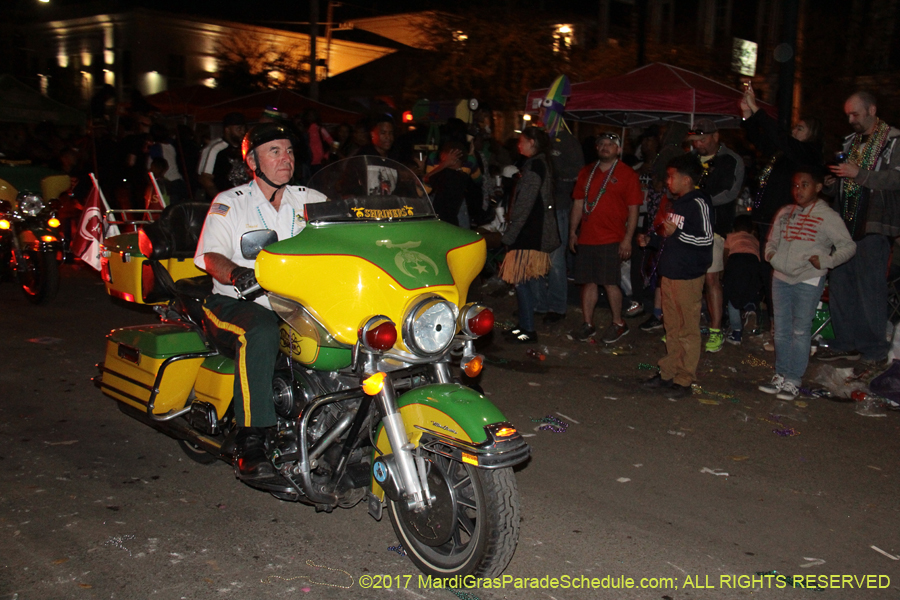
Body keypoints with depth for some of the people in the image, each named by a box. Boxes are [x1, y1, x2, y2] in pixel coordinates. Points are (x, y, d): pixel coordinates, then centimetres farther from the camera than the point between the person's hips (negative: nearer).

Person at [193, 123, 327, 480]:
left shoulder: (310, 201, 18)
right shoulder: (230, 203, 8)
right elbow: (210, 255, -6)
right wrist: (236, 273, -29)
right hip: (237, 303, -3)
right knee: (261, 331, -38)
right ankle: (250, 441, -33)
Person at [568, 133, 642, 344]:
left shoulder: (627, 174, 0)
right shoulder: (586, 172, 14)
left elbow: (633, 209, -4)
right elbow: (578, 203, 16)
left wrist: (627, 239, -10)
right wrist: (573, 232, 11)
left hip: (612, 239, -5)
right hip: (586, 238, 5)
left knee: (610, 283, -5)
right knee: (588, 281, 7)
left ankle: (618, 324, 12)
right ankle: (588, 324, 16)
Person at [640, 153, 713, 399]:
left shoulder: (697, 203, -12)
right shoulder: (676, 203, 16)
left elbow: (707, 239, -18)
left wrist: (676, 232, -25)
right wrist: (651, 240, 16)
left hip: (688, 276, -9)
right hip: (669, 273, 9)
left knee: (688, 329, -2)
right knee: (672, 328, 14)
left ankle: (684, 380, 3)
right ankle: (668, 373, 21)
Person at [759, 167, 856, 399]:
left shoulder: (827, 216, -4)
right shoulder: (785, 213, 11)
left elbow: (848, 246, -4)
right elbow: (772, 240, 21)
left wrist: (826, 261, -17)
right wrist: (770, 254, 1)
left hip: (808, 281, -5)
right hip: (781, 278, 5)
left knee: (800, 331, -3)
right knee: (781, 330, 10)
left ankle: (793, 381, 5)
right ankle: (780, 375, 20)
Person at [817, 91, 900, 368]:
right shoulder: (851, 142, 20)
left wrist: (859, 174, -19)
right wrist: (829, 185, 8)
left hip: (873, 227, -7)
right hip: (845, 224, 7)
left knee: (870, 288, -5)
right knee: (839, 283, 7)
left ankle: (873, 348, 6)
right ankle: (846, 343, 16)